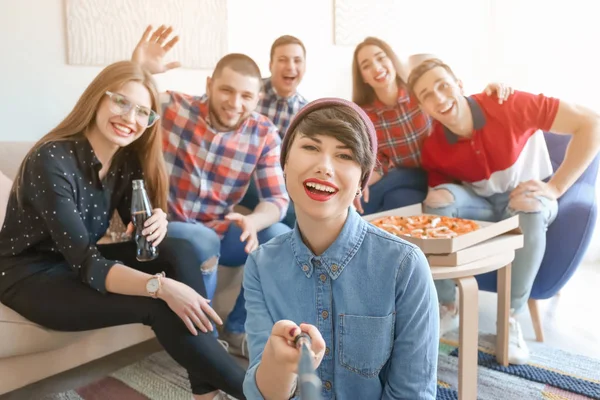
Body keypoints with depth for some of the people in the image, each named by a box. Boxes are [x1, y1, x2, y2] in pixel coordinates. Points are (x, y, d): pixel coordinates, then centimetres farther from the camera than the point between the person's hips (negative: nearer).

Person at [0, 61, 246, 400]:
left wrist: (159, 220, -21)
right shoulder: (51, 161, -25)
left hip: (81, 261, 7)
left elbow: (138, 223, 4)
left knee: (179, 252, -17)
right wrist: (161, 287, -43)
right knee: (159, 305, -27)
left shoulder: (127, 158, -4)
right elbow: (85, 264, -30)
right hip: (31, 275, -7)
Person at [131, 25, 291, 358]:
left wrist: (252, 222, -33)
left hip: (220, 231, 4)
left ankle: (238, 330, 0)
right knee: (203, 242, -35)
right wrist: (138, 69, -39)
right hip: (167, 227, -3)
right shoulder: (172, 107, -12)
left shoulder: (264, 134, -6)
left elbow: (278, 199, -10)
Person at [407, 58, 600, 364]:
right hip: (480, 205, 2)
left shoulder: (510, 106, -24)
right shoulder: (433, 150, -14)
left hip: (529, 201, -2)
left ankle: (511, 317, -21)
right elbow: (441, 206, -1)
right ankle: (446, 308, -15)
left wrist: (555, 187, -23)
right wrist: (446, 203, -26)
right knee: (438, 197, -28)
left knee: (529, 206, -38)